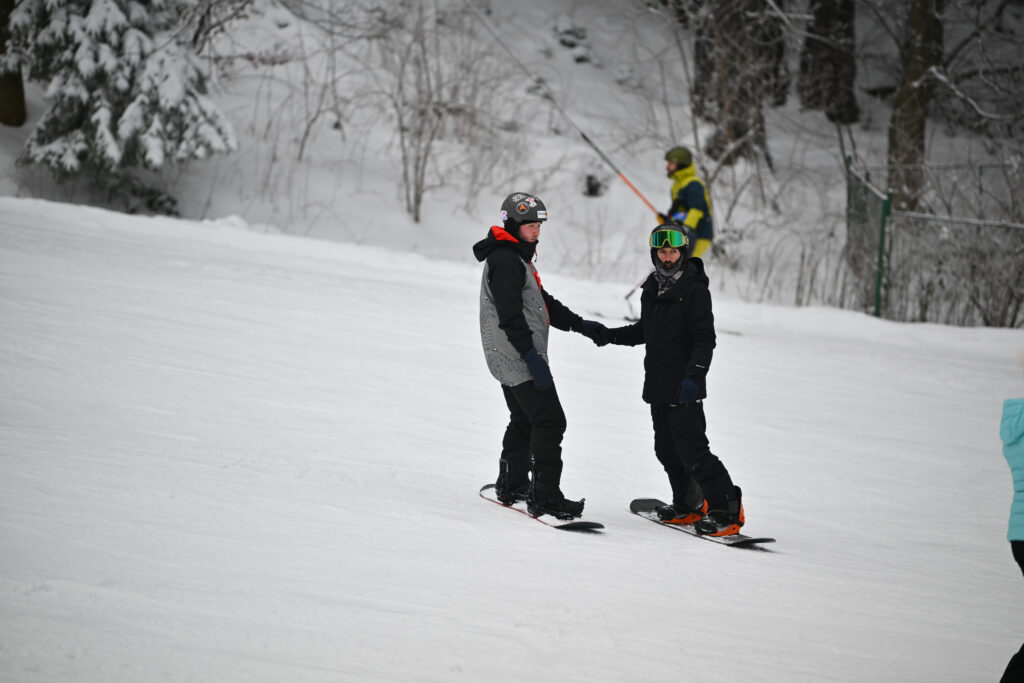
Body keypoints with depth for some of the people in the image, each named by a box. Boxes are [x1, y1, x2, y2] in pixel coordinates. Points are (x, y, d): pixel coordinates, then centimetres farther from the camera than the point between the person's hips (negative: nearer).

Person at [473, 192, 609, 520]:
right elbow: (511, 316, -24)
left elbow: (543, 302, 24)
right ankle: (544, 497, -14)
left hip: (510, 359, 11)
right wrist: (532, 357, -28)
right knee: (549, 422, -12)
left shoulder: (517, 257, 17)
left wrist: (579, 325, 17)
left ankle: (511, 486, 34)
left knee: (524, 419, 23)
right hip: (518, 358, -11)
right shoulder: (505, 261, -17)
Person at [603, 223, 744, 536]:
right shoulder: (652, 289, 12)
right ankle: (689, 505, 29)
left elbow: (705, 339, -16)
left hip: (684, 389, -8)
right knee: (667, 450, 15)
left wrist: (693, 376, -27)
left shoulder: (695, 290, -12)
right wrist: (612, 335, 13)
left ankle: (727, 510, -8)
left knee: (693, 451, -12)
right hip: (658, 386, 8)